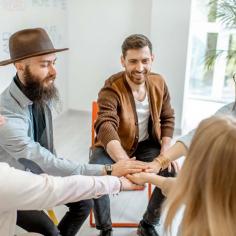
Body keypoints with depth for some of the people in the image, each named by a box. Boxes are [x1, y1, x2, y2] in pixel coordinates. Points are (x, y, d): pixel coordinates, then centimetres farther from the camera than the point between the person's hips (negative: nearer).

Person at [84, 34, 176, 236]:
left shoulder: (159, 83, -7)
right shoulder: (111, 88, -24)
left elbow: (168, 119, 5)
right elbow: (106, 127, -40)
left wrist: (166, 151, -12)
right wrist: (125, 162, -59)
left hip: (147, 145, 4)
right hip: (113, 147, -3)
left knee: (173, 173, -15)